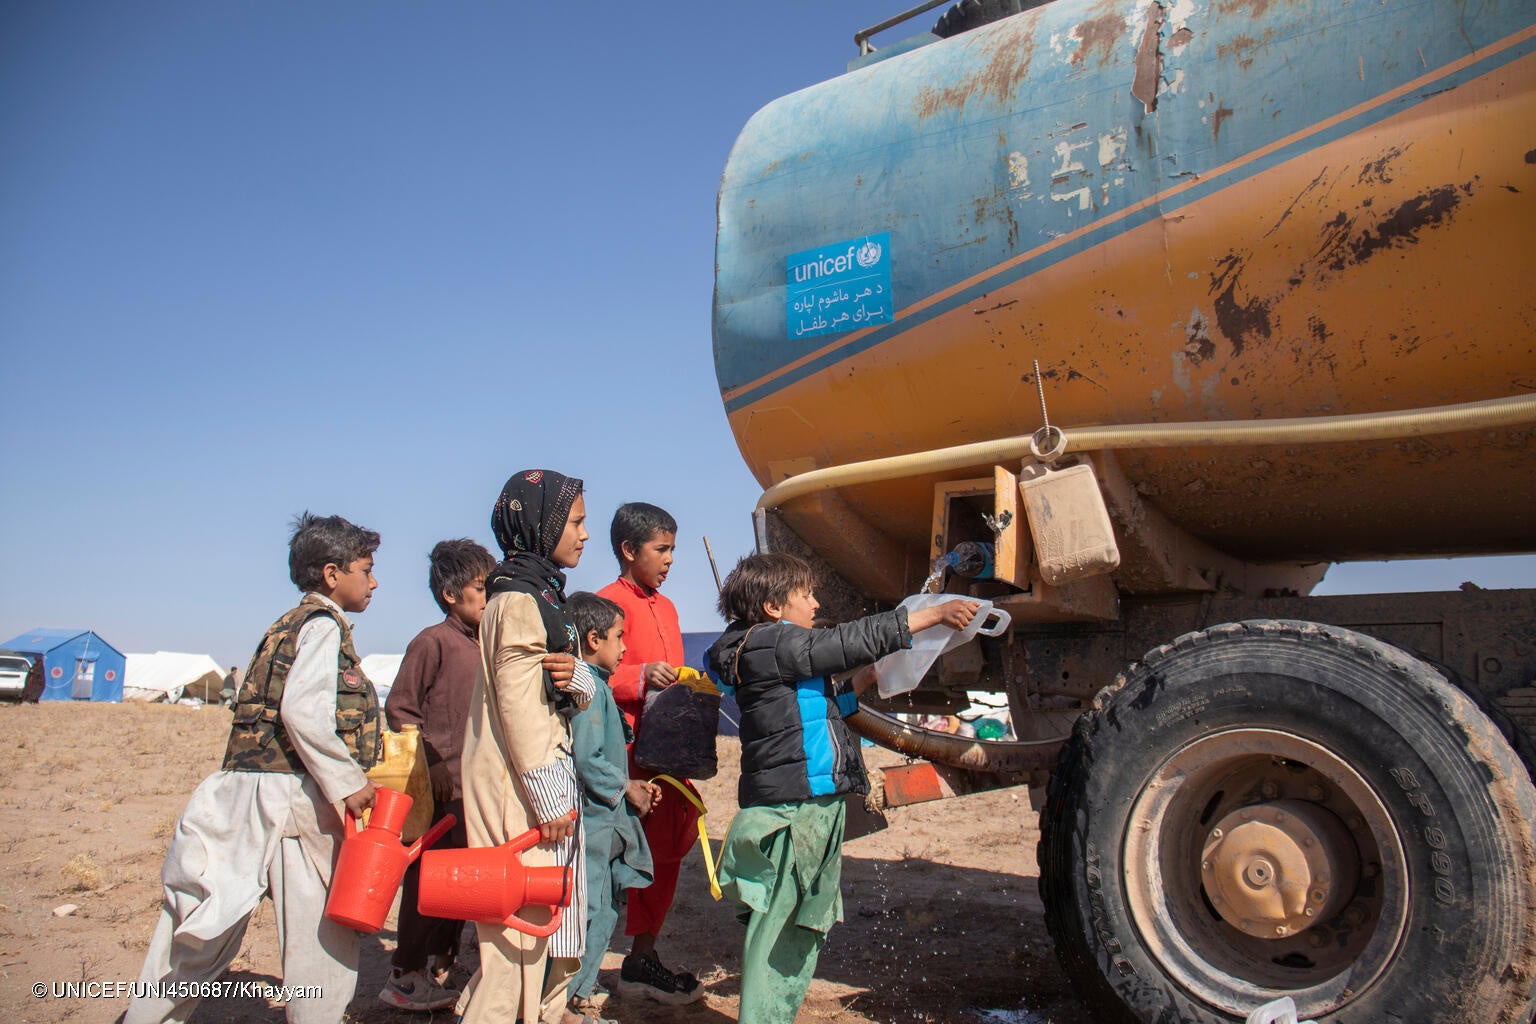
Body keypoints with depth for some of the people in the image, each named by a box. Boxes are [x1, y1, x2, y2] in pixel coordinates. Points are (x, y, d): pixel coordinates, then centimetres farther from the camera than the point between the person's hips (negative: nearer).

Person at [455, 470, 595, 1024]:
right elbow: (518, 704, -19)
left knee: (553, 920, 16)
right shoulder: (517, 599, -14)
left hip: (547, 779, 10)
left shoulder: (541, 594, 16)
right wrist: (549, 799, -19)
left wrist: (578, 683, -6)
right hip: (521, 791, -10)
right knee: (522, 920, -6)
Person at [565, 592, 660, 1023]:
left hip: (606, 823, 11)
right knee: (592, 915, -4)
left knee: (604, 913, 17)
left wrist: (632, 786, 12)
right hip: (590, 821, -11)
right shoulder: (587, 686, -16)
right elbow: (585, 760, -22)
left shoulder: (596, 685, 16)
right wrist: (626, 788, -11)